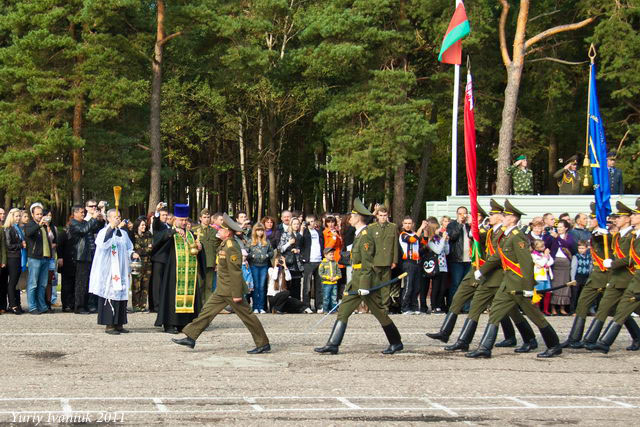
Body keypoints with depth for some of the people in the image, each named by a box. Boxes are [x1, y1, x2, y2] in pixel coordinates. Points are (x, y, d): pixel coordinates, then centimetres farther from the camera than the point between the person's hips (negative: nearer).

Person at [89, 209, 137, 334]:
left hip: (122, 271, 6)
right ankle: (109, 325, -5)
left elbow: (128, 249, 20)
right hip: (108, 270, -6)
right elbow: (103, 244, -24)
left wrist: (132, 254, -3)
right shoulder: (104, 232, -4)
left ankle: (118, 324, 12)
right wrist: (111, 227, -24)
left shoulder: (123, 233, 15)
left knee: (121, 295, 6)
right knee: (110, 295, -8)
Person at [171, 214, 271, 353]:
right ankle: (191, 338, 13)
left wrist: (237, 294, -24)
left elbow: (236, 272, -24)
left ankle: (263, 344, 5)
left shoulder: (231, 247, -21)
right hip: (222, 290, 10)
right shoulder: (226, 244, 11)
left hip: (231, 290, -10)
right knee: (208, 310, 10)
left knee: (247, 315, -2)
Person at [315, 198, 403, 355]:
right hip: (356, 280, 10)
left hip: (366, 280, -10)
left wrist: (364, 286, -23)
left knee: (380, 313, 0)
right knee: (343, 312, 5)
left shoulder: (366, 236, -16)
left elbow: (367, 264, -20)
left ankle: (396, 343, 11)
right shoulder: (359, 235, 15)